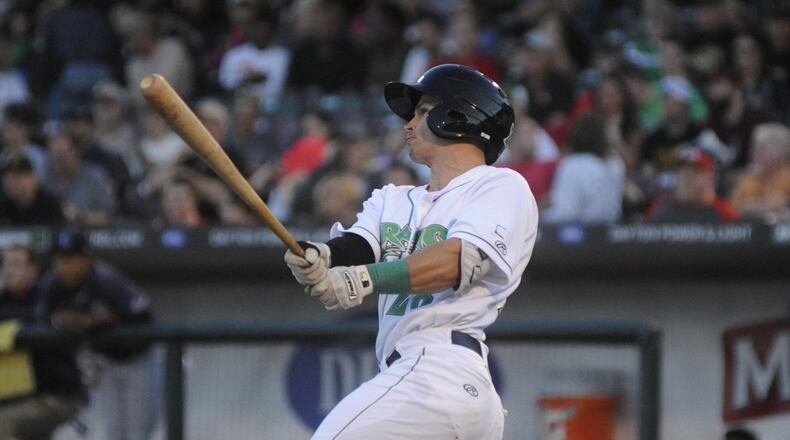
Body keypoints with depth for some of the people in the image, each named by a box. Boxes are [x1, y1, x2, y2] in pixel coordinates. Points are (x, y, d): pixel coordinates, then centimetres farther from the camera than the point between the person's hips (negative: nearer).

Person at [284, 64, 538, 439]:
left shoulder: (503, 187, 2)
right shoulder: (394, 200, 26)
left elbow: (460, 260, -14)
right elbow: (357, 243, 7)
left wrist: (363, 280, -28)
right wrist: (319, 258, -19)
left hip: (436, 375, -8)